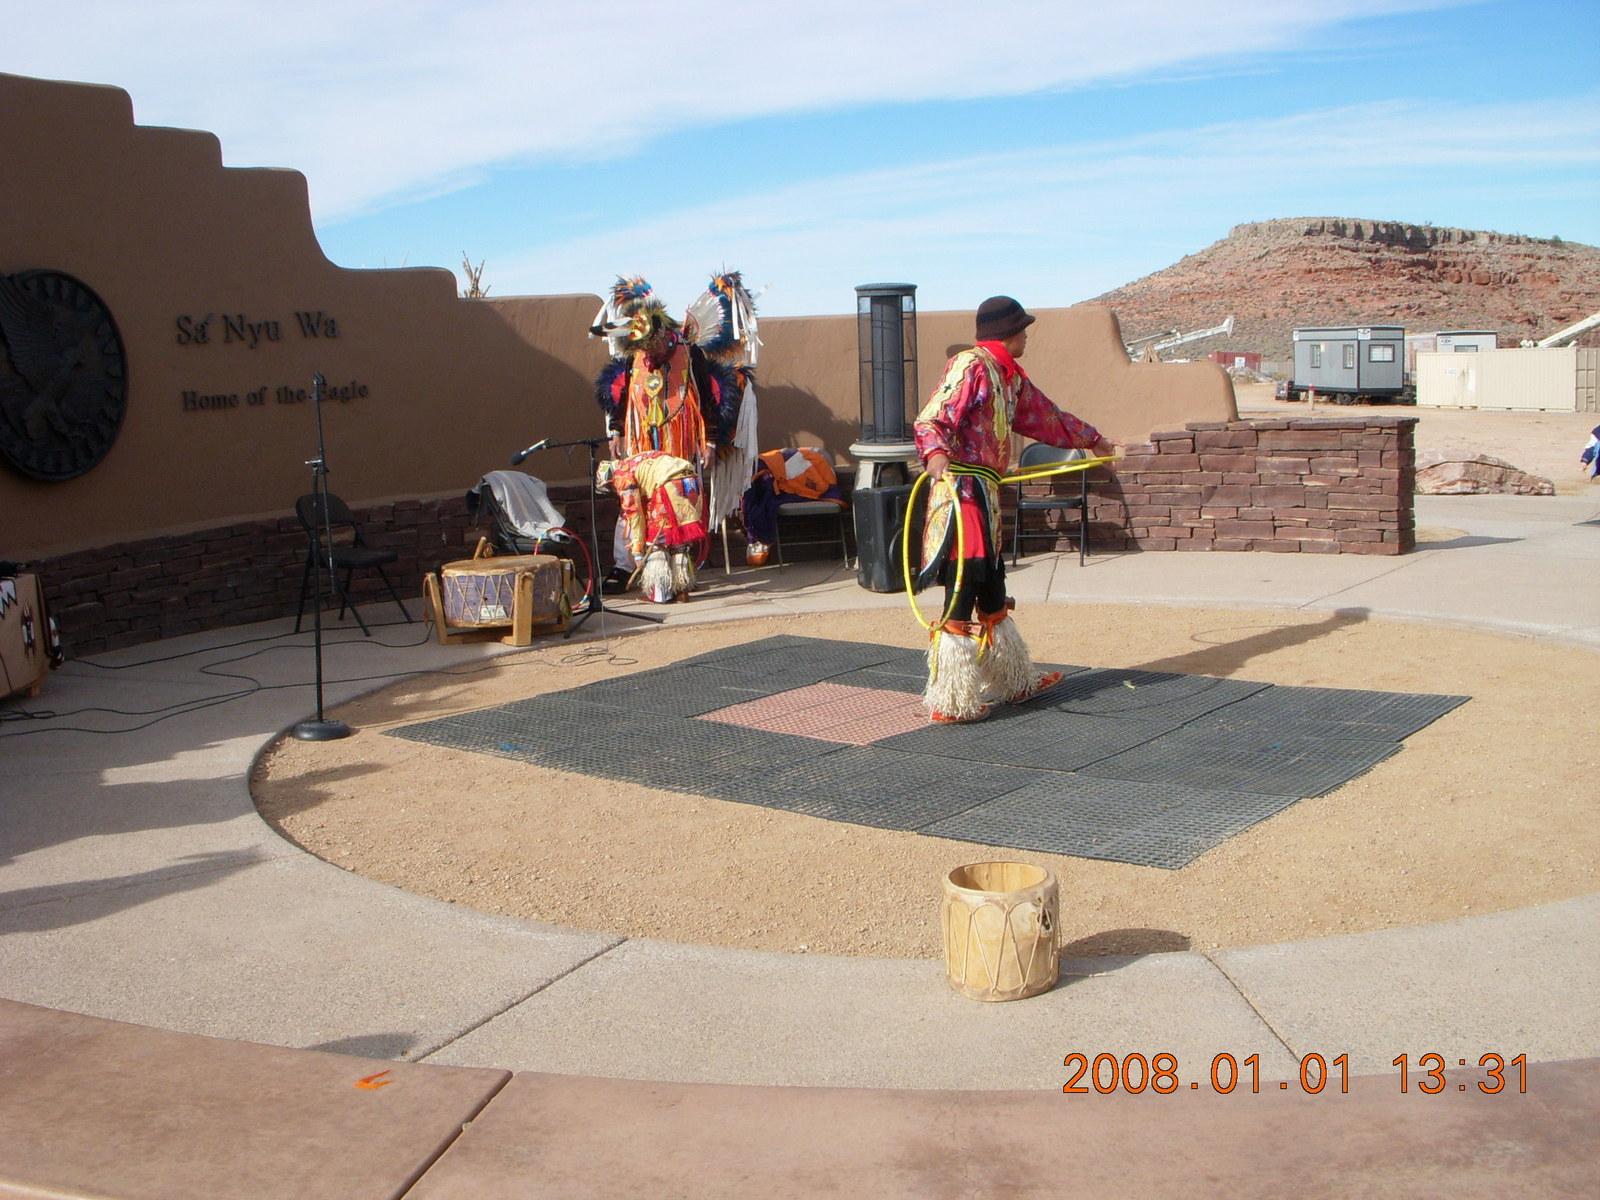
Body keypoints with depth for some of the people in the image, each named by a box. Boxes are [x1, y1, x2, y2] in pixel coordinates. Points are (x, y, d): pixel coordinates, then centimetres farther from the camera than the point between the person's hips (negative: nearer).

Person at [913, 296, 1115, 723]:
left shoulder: (1010, 378, 19)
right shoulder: (970, 367, -10)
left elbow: (1045, 417, 34)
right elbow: (931, 419, -21)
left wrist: (1092, 438, 46)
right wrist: (935, 453, -41)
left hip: (985, 496, 10)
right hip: (961, 494, -10)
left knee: (993, 595, 19)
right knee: (961, 600, -6)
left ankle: (1015, 681, 32)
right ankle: (950, 702, 1)